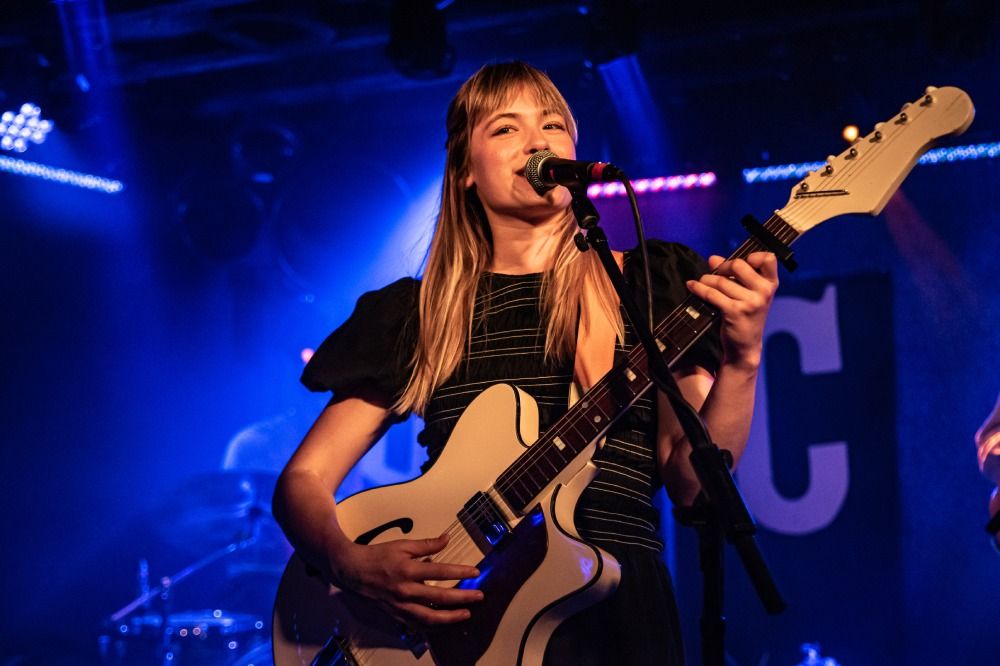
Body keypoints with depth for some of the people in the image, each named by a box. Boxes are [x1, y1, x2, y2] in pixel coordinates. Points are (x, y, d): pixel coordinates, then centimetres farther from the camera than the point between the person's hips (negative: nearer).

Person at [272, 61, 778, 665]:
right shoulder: (417, 312, 13)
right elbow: (304, 478, 12)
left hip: (612, 604, 0)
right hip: (448, 616, 1)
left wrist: (742, 362, -12)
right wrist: (354, 566, -7)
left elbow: (690, 484, 3)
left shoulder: (649, 283, 11)